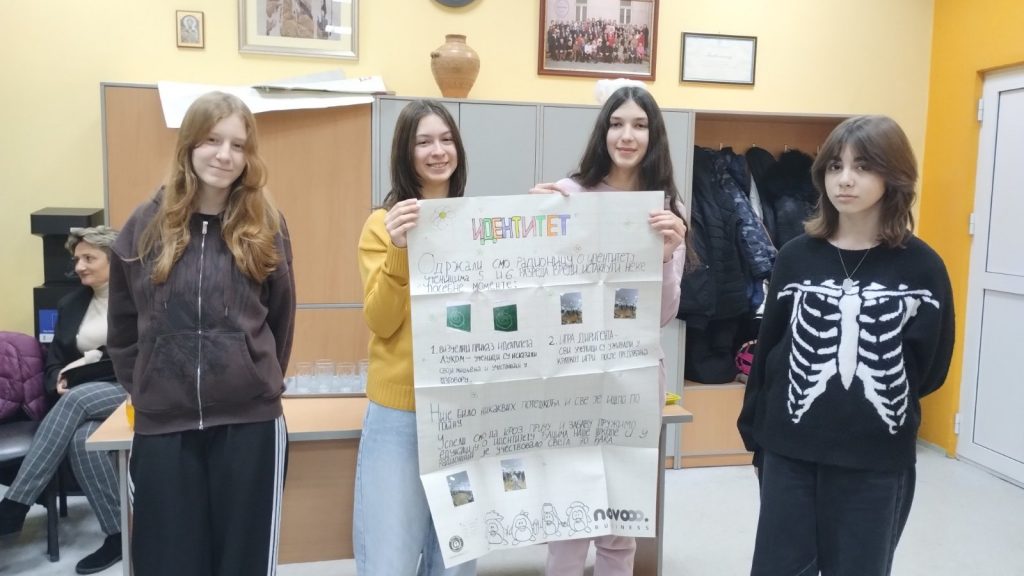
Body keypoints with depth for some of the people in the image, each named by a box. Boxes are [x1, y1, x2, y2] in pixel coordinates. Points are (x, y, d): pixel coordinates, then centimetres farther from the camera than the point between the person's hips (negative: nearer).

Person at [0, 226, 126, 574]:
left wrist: (101, 357, -17)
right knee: (81, 438, -30)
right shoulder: (70, 305, 18)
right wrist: (59, 381, -4)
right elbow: (55, 361, 19)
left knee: (76, 400, -34)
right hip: (84, 396, 5)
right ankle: (118, 535, -22)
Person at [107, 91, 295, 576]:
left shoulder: (267, 227, 0)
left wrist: (257, 381, 10)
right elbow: (122, 326, 10)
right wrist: (146, 389, 8)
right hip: (161, 425, 1)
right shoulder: (146, 224, 2)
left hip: (250, 420, -1)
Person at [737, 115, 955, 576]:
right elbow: (769, 348, 3)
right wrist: (754, 426, 5)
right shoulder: (797, 256, 0)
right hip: (790, 450, 1)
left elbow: (931, 368, 3)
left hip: (878, 459, -1)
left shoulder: (921, 266, -4)